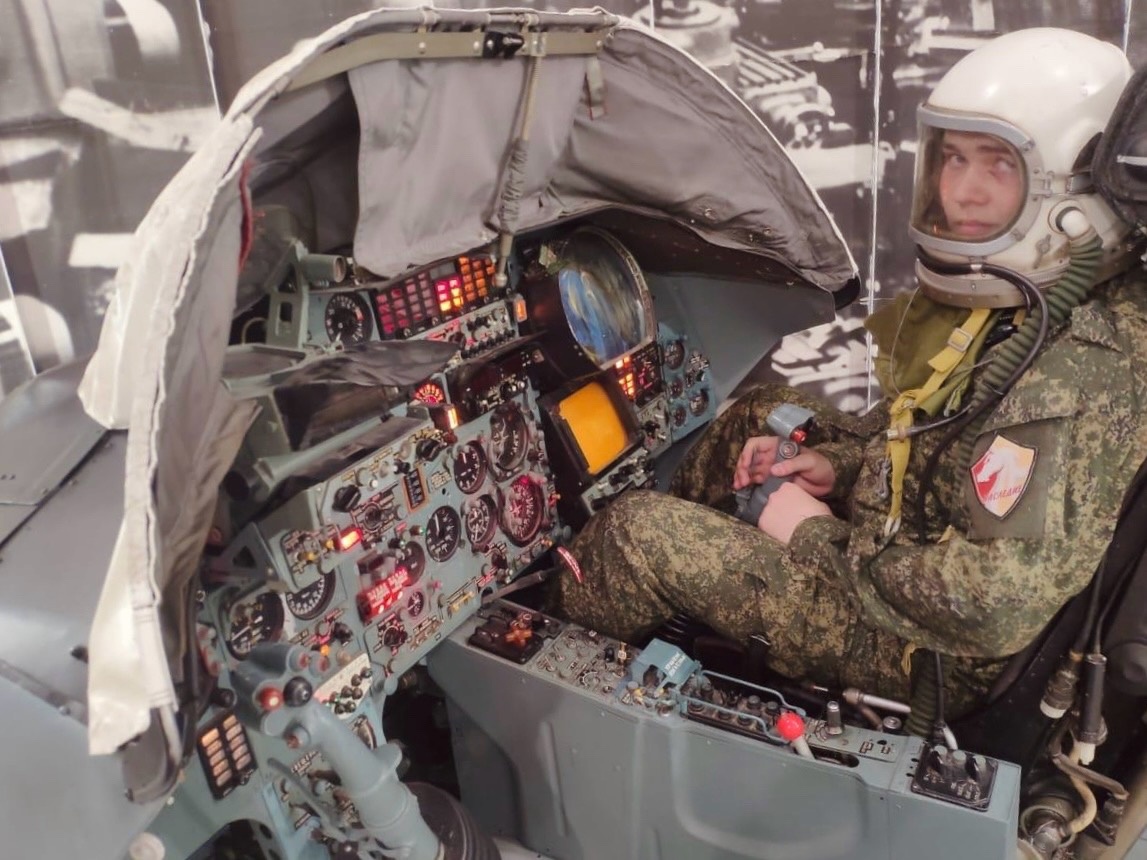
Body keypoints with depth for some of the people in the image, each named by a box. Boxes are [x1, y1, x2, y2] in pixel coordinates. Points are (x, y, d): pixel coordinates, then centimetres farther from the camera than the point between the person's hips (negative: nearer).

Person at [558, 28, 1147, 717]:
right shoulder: (1021, 296, -3)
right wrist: (838, 465, -2)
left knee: (635, 531, -9)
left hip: (920, 651, -9)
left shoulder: (1077, 371, -32)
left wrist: (822, 541, -22)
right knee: (768, 410, 17)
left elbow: (994, 609, -34)